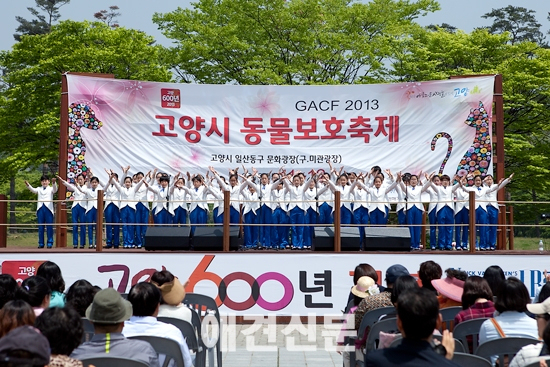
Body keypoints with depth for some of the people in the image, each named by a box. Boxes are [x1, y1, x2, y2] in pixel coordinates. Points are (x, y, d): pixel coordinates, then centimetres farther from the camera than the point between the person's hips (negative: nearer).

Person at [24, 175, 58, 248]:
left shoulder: (51, 189, 9)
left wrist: (54, 183, -34)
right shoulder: (39, 189, 16)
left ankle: (50, 243, 2)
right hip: (40, 209, 3)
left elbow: (55, 189, -12)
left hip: (48, 209, -3)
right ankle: (41, 243, 9)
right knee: (40, 227, 5)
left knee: (49, 227, -2)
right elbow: (33, 190, -1)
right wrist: (28, 185, -22)